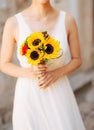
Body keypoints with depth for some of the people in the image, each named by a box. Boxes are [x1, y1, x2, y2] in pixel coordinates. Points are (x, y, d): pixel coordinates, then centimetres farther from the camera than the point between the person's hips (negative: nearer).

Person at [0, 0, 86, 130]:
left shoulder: (68, 20, -6)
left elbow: (77, 60, 4)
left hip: (59, 96, 2)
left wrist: (56, 74, -17)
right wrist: (30, 73, -21)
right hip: (29, 98, -1)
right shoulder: (13, 23, -10)